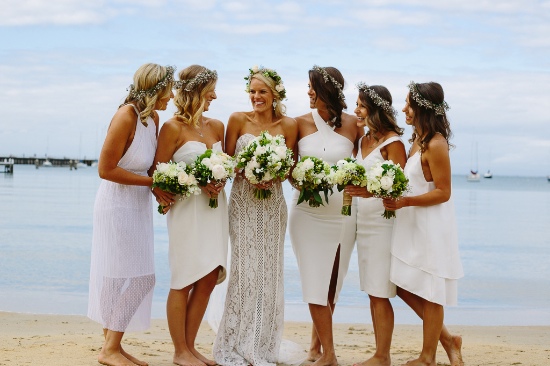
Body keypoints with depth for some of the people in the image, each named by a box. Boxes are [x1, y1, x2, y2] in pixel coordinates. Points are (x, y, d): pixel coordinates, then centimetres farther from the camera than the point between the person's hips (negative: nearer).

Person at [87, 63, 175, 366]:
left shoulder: (153, 117, 3)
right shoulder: (126, 117, -20)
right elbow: (106, 169, -20)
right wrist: (152, 182, -18)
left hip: (138, 205, 8)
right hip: (118, 204, -8)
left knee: (139, 278, 11)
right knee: (133, 278, -4)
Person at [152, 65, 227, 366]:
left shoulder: (217, 126, 10)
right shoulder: (173, 128, -7)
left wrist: (221, 180, -3)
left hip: (214, 207, 6)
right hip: (186, 209, -6)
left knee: (209, 279, 7)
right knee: (184, 281, 0)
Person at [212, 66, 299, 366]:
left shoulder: (288, 125, 1)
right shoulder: (238, 120, -1)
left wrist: (272, 177, -15)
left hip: (272, 204, 1)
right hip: (243, 203, -1)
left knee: (269, 271, 5)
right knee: (244, 269, -3)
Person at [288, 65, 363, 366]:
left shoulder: (352, 125, -1)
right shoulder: (301, 123, -1)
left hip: (341, 214, 1)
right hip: (307, 212, 0)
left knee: (332, 283, 8)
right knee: (316, 282, -3)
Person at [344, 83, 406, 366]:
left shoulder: (392, 143, -10)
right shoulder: (362, 141, 13)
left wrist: (371, 192, -30)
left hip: (384, 223, -7)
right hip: (364, 222, 7)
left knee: (379, 294, -3)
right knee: (372, 293, 10)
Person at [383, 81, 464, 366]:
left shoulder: (436, 145, -18)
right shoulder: (418, 139, 9)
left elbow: (443, 192, -17)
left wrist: (404, 202, -25)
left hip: (431, 225, -9)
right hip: (412, 224, 9)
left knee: (428, 294, 3)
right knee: (404, 287, 12)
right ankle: (447, 338, 24)